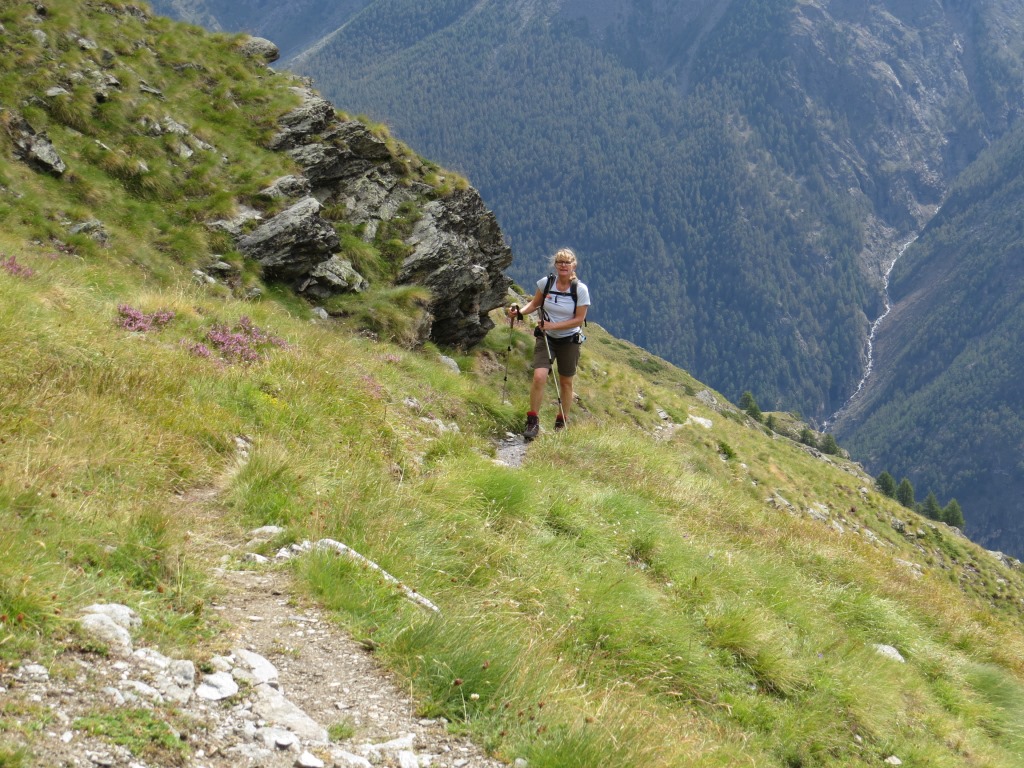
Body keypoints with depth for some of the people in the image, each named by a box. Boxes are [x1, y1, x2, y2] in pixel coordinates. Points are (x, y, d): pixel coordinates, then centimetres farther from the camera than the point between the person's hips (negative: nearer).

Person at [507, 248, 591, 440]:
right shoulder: (545, 283, -8)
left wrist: (553, 325, -22)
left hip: (569, 340, -1)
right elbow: (535, 304, 8)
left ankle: (561, 422, 29)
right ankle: (533, 421, -8)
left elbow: (579, 320, -12)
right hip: (546, 338, 1)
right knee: (539, 377, -18)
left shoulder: (580, 289, -14)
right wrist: (519, 311, -12)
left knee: (566, 382, 12)